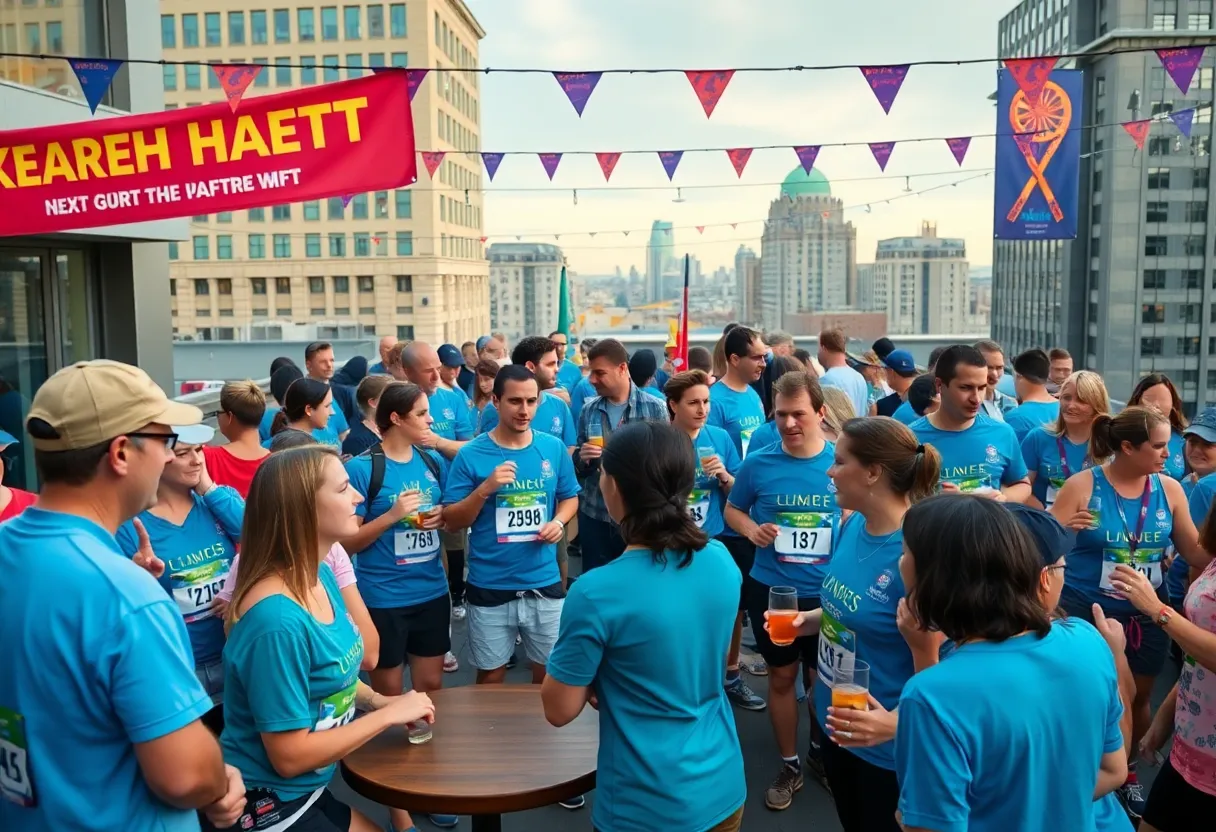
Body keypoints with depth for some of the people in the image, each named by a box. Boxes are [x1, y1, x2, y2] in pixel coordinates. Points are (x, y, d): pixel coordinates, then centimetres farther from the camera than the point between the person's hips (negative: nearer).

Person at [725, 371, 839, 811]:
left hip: (828, 592, 0)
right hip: (771, 590, 0)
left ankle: (822, 751, 44)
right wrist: (750, 529, -15)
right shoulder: (758, 463, -10)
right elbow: (732, 509, 5)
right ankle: (789, 765, 34)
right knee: (781, 676, 15)